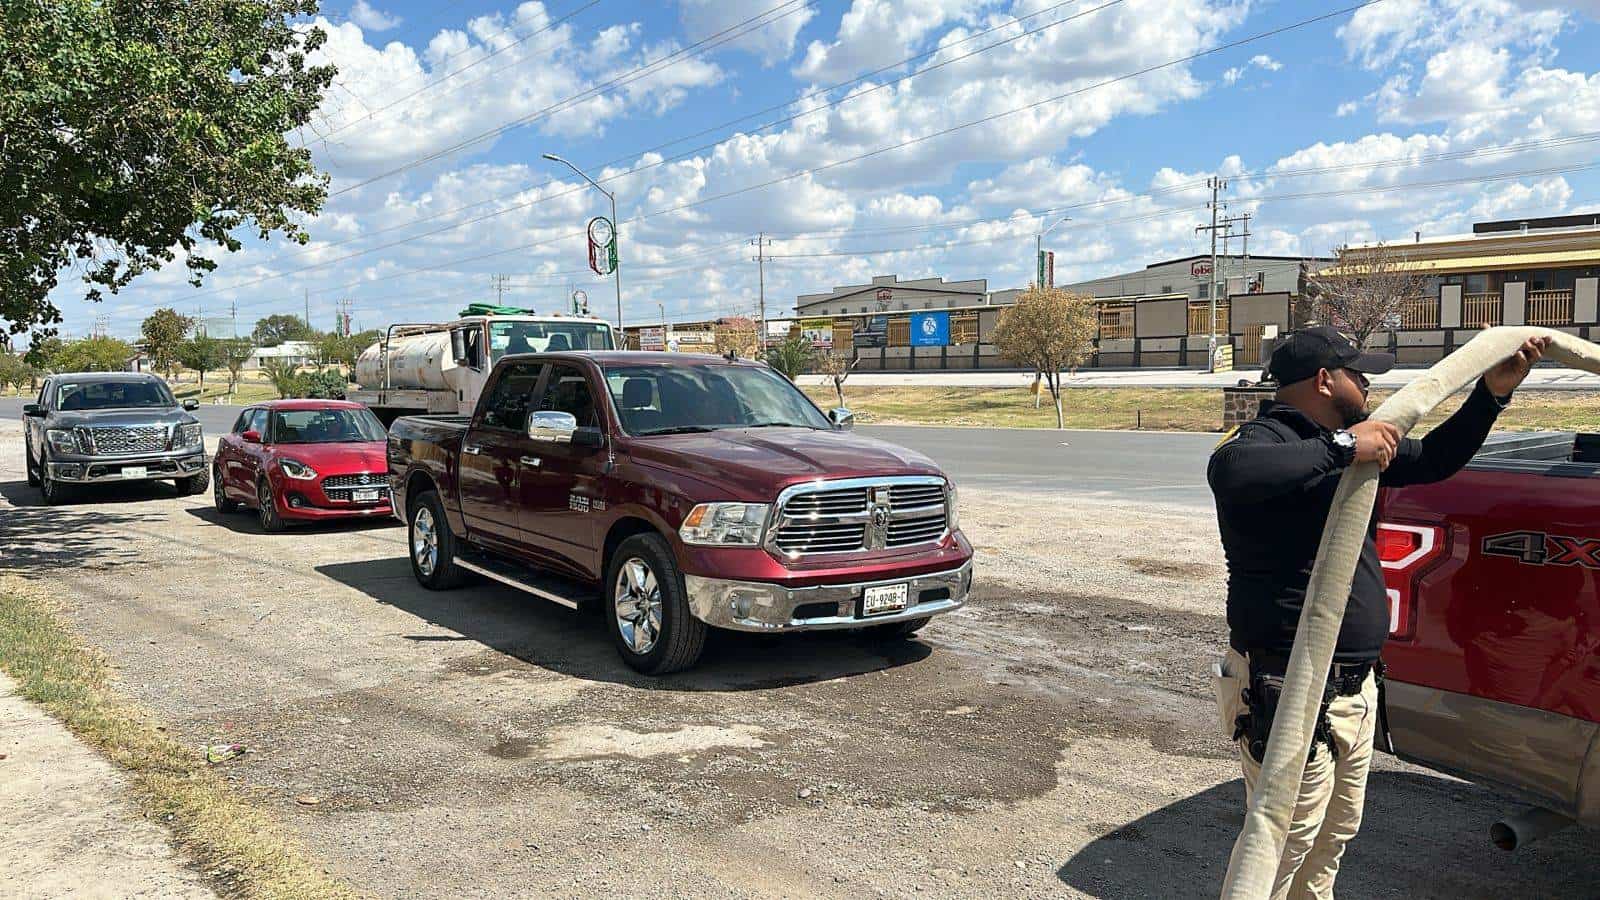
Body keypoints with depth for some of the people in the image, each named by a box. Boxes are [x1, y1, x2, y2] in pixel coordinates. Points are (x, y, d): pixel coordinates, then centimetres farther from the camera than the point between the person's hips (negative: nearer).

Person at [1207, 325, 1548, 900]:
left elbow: (1432, 461, 25)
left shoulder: (1348, 442, 12)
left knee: (1334, 835, 23)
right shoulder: (1268, 438, -17)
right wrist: (1341, 448, -38)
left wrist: (1493, 393, 15)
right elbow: (1229, 470, -42)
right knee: (1285, 842, -1)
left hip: (1354, 688, 10)